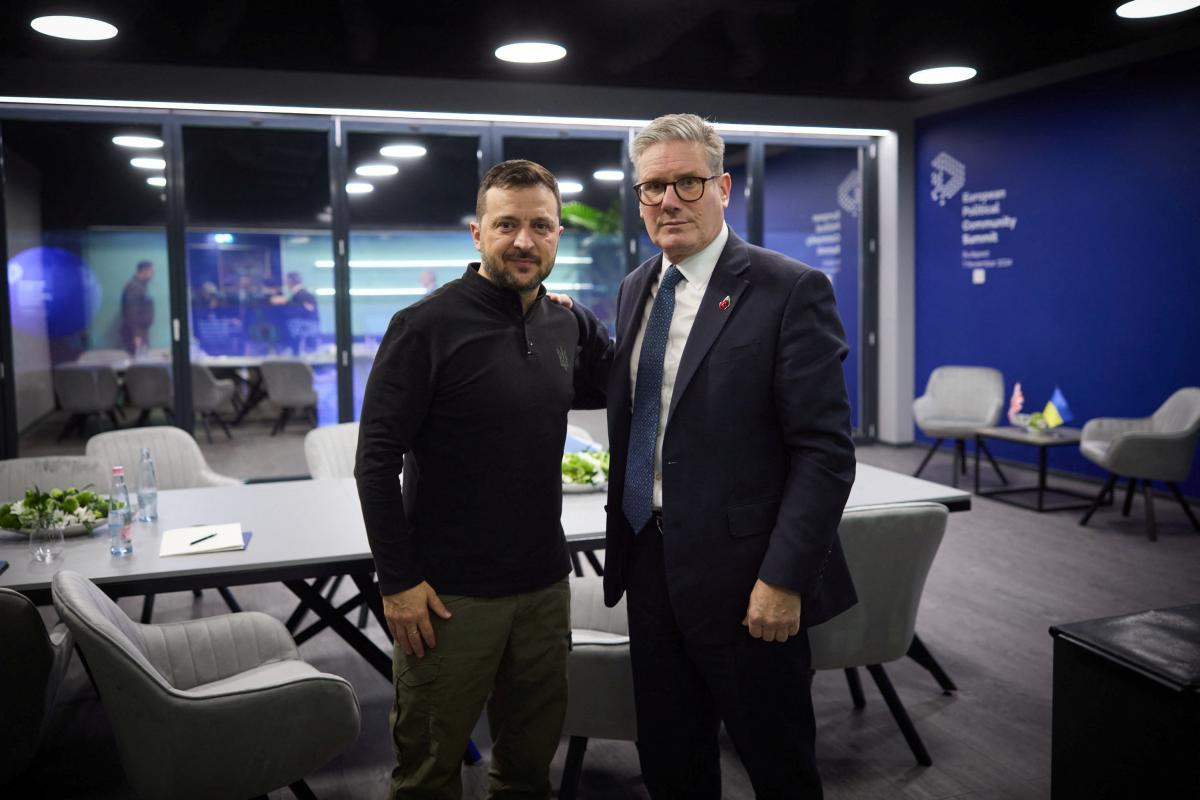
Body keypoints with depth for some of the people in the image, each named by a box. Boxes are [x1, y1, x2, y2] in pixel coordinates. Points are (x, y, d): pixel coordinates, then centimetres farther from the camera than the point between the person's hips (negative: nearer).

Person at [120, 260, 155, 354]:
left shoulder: (140, 286, 15)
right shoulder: (133, 287, -16)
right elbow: (131, 313, -21)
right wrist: (136, 335, -23)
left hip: (141, 331, 10)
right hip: (136, 333, -10)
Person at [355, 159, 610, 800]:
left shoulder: (570, 326, 4)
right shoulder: (426, 326, -12)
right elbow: (376, 459, -12)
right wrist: (397, 581, -14)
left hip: (545, 585, 5)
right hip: (450, 594, -5)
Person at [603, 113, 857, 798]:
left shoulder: (792, 291, -13)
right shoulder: (636, 289, 9)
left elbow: (826, 451, -16)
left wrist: (783, 579, -20)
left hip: (742, 578, -6)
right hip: (650, 564, 6)